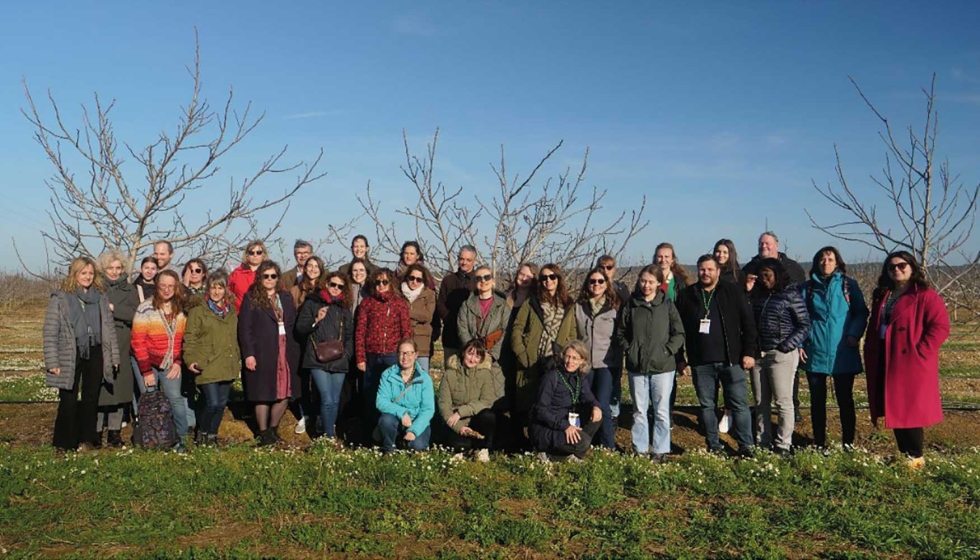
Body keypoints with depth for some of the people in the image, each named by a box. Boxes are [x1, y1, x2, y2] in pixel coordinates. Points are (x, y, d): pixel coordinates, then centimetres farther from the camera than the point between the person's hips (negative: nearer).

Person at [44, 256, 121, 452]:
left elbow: (109, 328, 12)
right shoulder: (60, 299, -3)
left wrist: (114, 357, 8)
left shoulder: (100, 299, 10)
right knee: (69, 400, 1)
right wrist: (52, 362, -11)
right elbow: (50, 332, -5)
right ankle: (65, 442, 14)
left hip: (94, 355, 4)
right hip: (70, 356, -4)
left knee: (91, 399, 10)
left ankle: (87, 439, 22)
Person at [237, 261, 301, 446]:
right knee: (263, 395, 2)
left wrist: (295, 350, 5)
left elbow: (294, 325, 13)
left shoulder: (286, 297, 14)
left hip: (286, 352, 4)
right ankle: (264, 433, 15)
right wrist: (248, 354, -12)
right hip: (262, 353, -4)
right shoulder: (251, 298, 1)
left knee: (285, 393, 4)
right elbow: (244, 328, -4)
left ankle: (273, 428, 23)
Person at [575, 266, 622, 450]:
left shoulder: (615, 307, 1)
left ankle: (609, 448, 1)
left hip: (607, 365, -3)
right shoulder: (579, 307, 9)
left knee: (602, 406, -12)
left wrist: (619, 368, 1)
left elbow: (620, 339, 2)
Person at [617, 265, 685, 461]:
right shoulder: (631, 305, 3)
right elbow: (621, 332, 11)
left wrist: (667, 351, -10)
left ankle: (660, 450, 14)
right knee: (639, 410, 9)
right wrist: (629, 350, -2)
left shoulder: (667, 305, -1)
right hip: (637, 366, 2)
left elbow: (679, 334, 1)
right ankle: (640, 450, 19)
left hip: (663, 366, -2)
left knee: (662, 411, 3)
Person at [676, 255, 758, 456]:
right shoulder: (686, 296, 6)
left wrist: (749, 352, -6)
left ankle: (745, 446, 7)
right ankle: (713, 445, 19)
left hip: (731, 359, -2)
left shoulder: (733, 293, 2)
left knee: (739, 404, -1)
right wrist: (680, 357, 4)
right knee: (706, 405, 9)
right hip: (700, 362, 2)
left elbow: (748, 324, 1)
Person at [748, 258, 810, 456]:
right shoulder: (757, 295, 11)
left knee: (783, 402, 0)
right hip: (758, 354, 6)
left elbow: (804, 326, -7)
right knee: (761, 403, 12)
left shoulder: (791, 295, -6)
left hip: (781, 355, -6)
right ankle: (762, 444, 21)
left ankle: (783, 446, 7)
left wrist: (786, 347, -14)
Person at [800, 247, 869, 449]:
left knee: (845, 399, 4)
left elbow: (861, 312, 2)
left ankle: (848, 443, 15)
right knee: (817, 400, 8)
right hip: (815, 352, 2)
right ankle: (819, 443, 19)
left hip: (842, 352, -2)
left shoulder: (849, 285, 4)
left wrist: (855, 334, -13)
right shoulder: (808, 287, 8)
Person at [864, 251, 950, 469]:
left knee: (910, 410, -3)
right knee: (894, 410, 11)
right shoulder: (882, 296, 16)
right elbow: (874, 328, 21)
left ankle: (916, 457, 9)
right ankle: (903, 454, 21)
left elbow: (940, 328, -14)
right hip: (884, 365, 7)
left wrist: (918, 353, -18)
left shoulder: (927, 296, -7)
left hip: (911, 365, -7)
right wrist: (869, 355, 11)